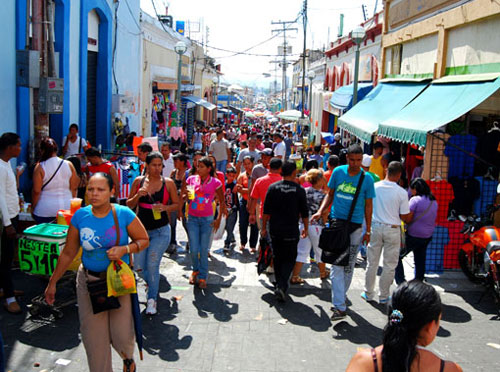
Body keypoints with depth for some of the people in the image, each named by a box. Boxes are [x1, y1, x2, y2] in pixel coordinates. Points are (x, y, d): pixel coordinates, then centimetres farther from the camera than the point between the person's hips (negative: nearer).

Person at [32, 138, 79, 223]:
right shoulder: (68, 165, -1)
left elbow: (36, 191, -9)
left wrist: (33, 207, 4)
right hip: (66, 207, 3)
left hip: (45, 211, -3)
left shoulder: (40, 167, -8)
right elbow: (74, 187, 3)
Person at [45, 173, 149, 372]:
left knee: (122, 334, -4)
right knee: (93, 336, 4)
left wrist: (124, 249, -19)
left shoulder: (124, 214, -10)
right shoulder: (80, 216, -5)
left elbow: (144, 240, 0)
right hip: (89, 281, 2)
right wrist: (53, 282, 9)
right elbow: (68, 253, 5)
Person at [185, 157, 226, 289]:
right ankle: (195, 270, 28)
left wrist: (218, 219, 0)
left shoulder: (215, 182, -4)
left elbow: (221, 201, 4)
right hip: (192, 218, 2)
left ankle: (203, 277, 16)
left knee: (204, 250, 2)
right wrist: (186, 195, -14)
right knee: (193, 249, 0)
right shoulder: (191, 179, 1)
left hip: (207, 219, -1)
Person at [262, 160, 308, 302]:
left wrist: (264, 227, 10)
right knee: (289, 259, 6)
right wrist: (306, 229, 14)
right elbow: (304, 213, 1)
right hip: (291, 231, -2)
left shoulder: (273, 187, -2)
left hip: (275, 230, 2)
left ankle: (279, 284, 26)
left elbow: (266, 210, 0)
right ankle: (282, 286, -11)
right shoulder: (299, 190, -6)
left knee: (277, 257, 17)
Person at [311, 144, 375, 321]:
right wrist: (320, 211, -2)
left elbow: (368, 205, 6)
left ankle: (340, 298, 29)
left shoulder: (367, 179, -2)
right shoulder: (338, 172, 1)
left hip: (355, 226, 0)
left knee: (349, 266, 9)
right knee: (336, 264, -7)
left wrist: (368, 230, 8)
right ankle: (340, 306, -7)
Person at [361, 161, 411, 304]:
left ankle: (368, 293, 23)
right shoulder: (402, 192, -13)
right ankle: (383, 296, 18)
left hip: (375, 227, 2)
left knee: (372, 263, 13)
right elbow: (405, 217, -8)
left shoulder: (374, 187, -7)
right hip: (392, 230, -2)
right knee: (389, 265, 10)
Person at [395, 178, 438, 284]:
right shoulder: (434, 201, 9)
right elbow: (432, 218, 17)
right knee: (420, 261, 13)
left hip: (414, 236, -8)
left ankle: (401, 283, -1)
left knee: (397, 257, 4)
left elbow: (407, 219, -17)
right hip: (428, 236, 8)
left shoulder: (415, 200, -15)